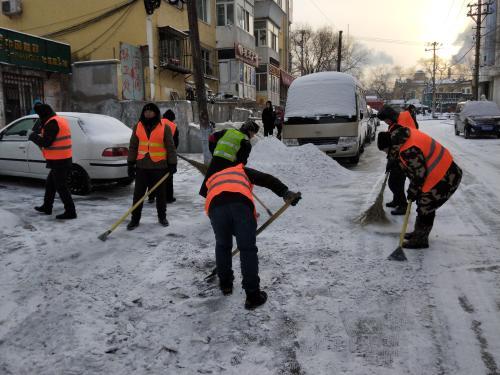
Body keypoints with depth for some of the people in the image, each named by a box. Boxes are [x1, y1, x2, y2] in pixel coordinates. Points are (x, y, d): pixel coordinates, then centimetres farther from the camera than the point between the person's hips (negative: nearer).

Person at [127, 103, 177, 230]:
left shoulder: (164, 128, -3)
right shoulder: (137, 127, 5)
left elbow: (170, 147, 0)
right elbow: (133, 147, 9)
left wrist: (172, 164, -3)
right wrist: (131, 164, 5)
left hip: (159, 167, -2)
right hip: (142, 166, 2)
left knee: (160, 194, 10)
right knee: (138, 194, 4)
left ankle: (162, 217, 26)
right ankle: (135, 219, 13)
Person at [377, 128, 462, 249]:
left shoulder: (409, 151, -29)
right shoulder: (408, 135, 2)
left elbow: (420, 174, -22)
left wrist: (412, 191, -6)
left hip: (444, 180, -11)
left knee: (425, 209, -1)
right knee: (423, 205, 20)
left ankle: (420, 240, 13)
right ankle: (419, 233, 36)